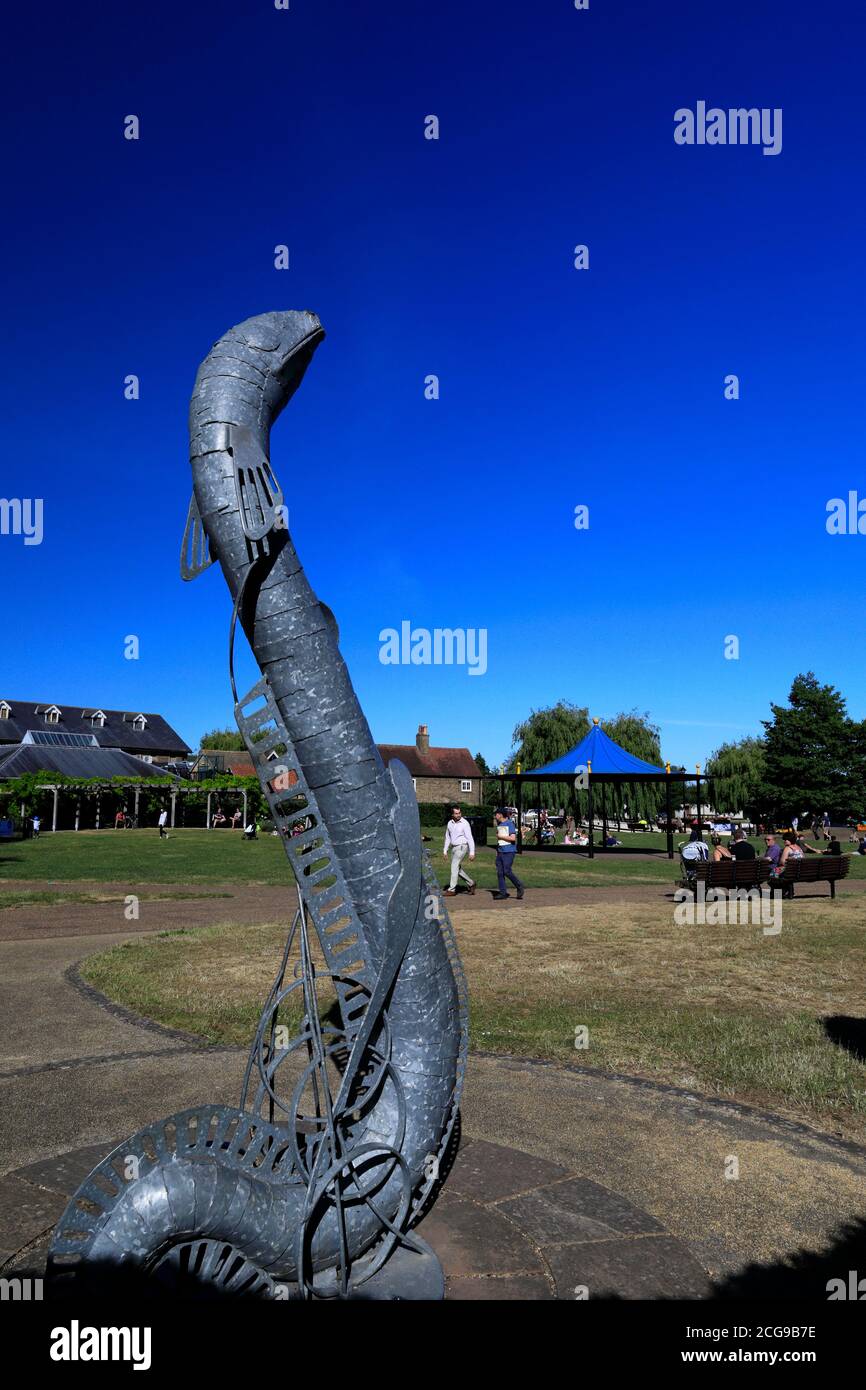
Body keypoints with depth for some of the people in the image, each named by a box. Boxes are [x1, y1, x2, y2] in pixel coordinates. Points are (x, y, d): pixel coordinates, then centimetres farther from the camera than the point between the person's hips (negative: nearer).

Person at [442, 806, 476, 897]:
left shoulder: (465, 823, -11)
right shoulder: (450, 823, 8)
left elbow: (470, 838, -12)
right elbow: (447, 838, 16)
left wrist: (472, 852, -17)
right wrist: (445, 851, 12)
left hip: (462, 847, -7)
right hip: (453, 848, 7)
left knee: (454, 867, -9)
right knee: (458, 868, 10)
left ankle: (451, 890, -4)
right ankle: (471, 883, 25)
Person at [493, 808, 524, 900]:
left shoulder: (510, 824, -9)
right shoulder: (499, 825, 16)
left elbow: (513, 838, -17)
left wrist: (500, 837, -11)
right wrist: (497, 851, 20)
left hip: (508, 851, -8)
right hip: (500, 851, 8)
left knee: (507, 871, -12)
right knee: (499, 872, 3)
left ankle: (519, 887, 7)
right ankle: (503, 892, 7)